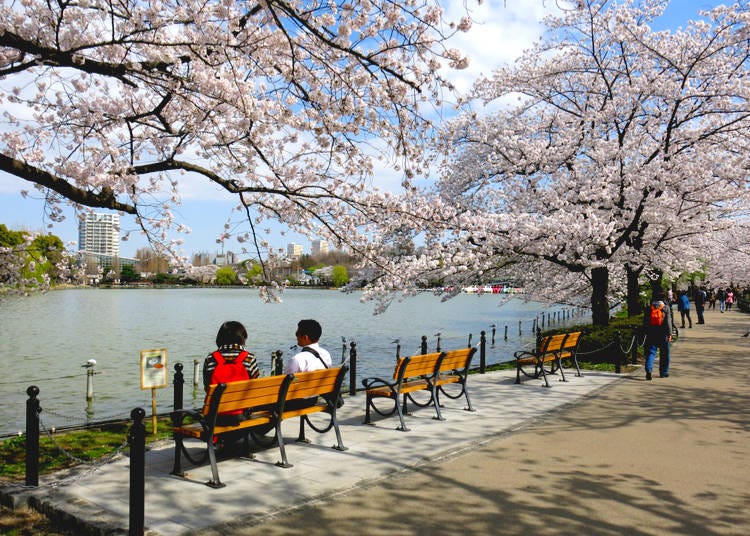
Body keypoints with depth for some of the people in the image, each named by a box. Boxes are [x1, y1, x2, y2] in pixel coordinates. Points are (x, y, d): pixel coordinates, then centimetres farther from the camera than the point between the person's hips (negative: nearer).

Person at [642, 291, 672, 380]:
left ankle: (648, 369, -20)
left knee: (650, 352, 1)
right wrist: (670, 333, -5)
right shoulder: (665, 308, -3)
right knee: (664, 353, 12)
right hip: (663, 334, -2)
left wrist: (646, 332, 15)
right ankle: (663, 372, 18)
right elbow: (668, 322, -7)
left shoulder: (648, 308, 5)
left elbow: (645, 322, 8)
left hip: (651, 334, 2)